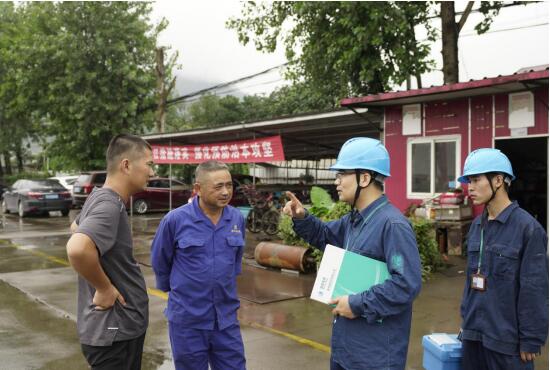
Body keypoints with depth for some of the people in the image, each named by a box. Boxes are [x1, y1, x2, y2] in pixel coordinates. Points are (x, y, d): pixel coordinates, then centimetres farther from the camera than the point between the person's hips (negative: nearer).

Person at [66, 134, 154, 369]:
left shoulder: (100, 197, 7)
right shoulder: (109, 205, -23)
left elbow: (77, 226, 27)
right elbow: (77, 249, -41)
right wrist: (105, 288, -25)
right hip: (113, 331, -9)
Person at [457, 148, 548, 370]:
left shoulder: (528, 228, -13)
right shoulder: (477, 226, 6)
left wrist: (531, 341, -12)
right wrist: (466, 320, 14)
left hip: (507, 338, -6)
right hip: (473, 334, 6)